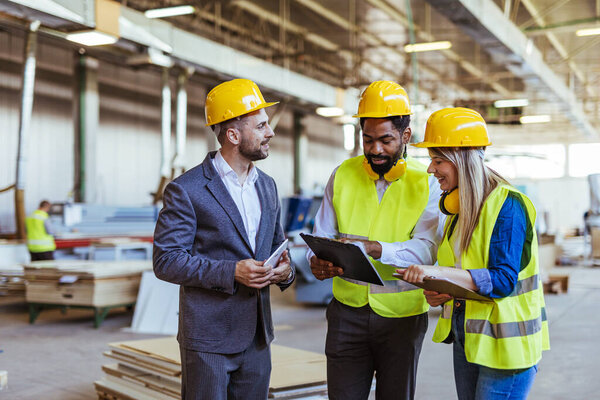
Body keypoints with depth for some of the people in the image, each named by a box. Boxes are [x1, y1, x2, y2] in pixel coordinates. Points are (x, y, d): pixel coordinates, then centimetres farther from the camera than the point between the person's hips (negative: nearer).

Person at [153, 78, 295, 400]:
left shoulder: (267, 185, 12)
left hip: (257, 337, 6)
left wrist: (285, 270, -3)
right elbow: (166, 261, -13)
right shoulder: (186, 190, -10)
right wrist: (229, 272, -22)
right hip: (208, 341, -6)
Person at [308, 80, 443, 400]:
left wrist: (374, 248, -33)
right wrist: (318, 261, -18)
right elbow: (321, 236, 5)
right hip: (348, 310, 2)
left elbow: (425, 250, -16)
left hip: (402, 314, -1)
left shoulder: (427, 183, -4)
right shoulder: (342, 176, 4)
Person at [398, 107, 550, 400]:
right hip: (466, 339, 8)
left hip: (505, 343, -8)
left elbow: (504, 280, -23)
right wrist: (439, 294, -2)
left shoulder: (507, 205, -15)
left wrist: (439, 272, -30)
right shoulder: (459, 206, 11)